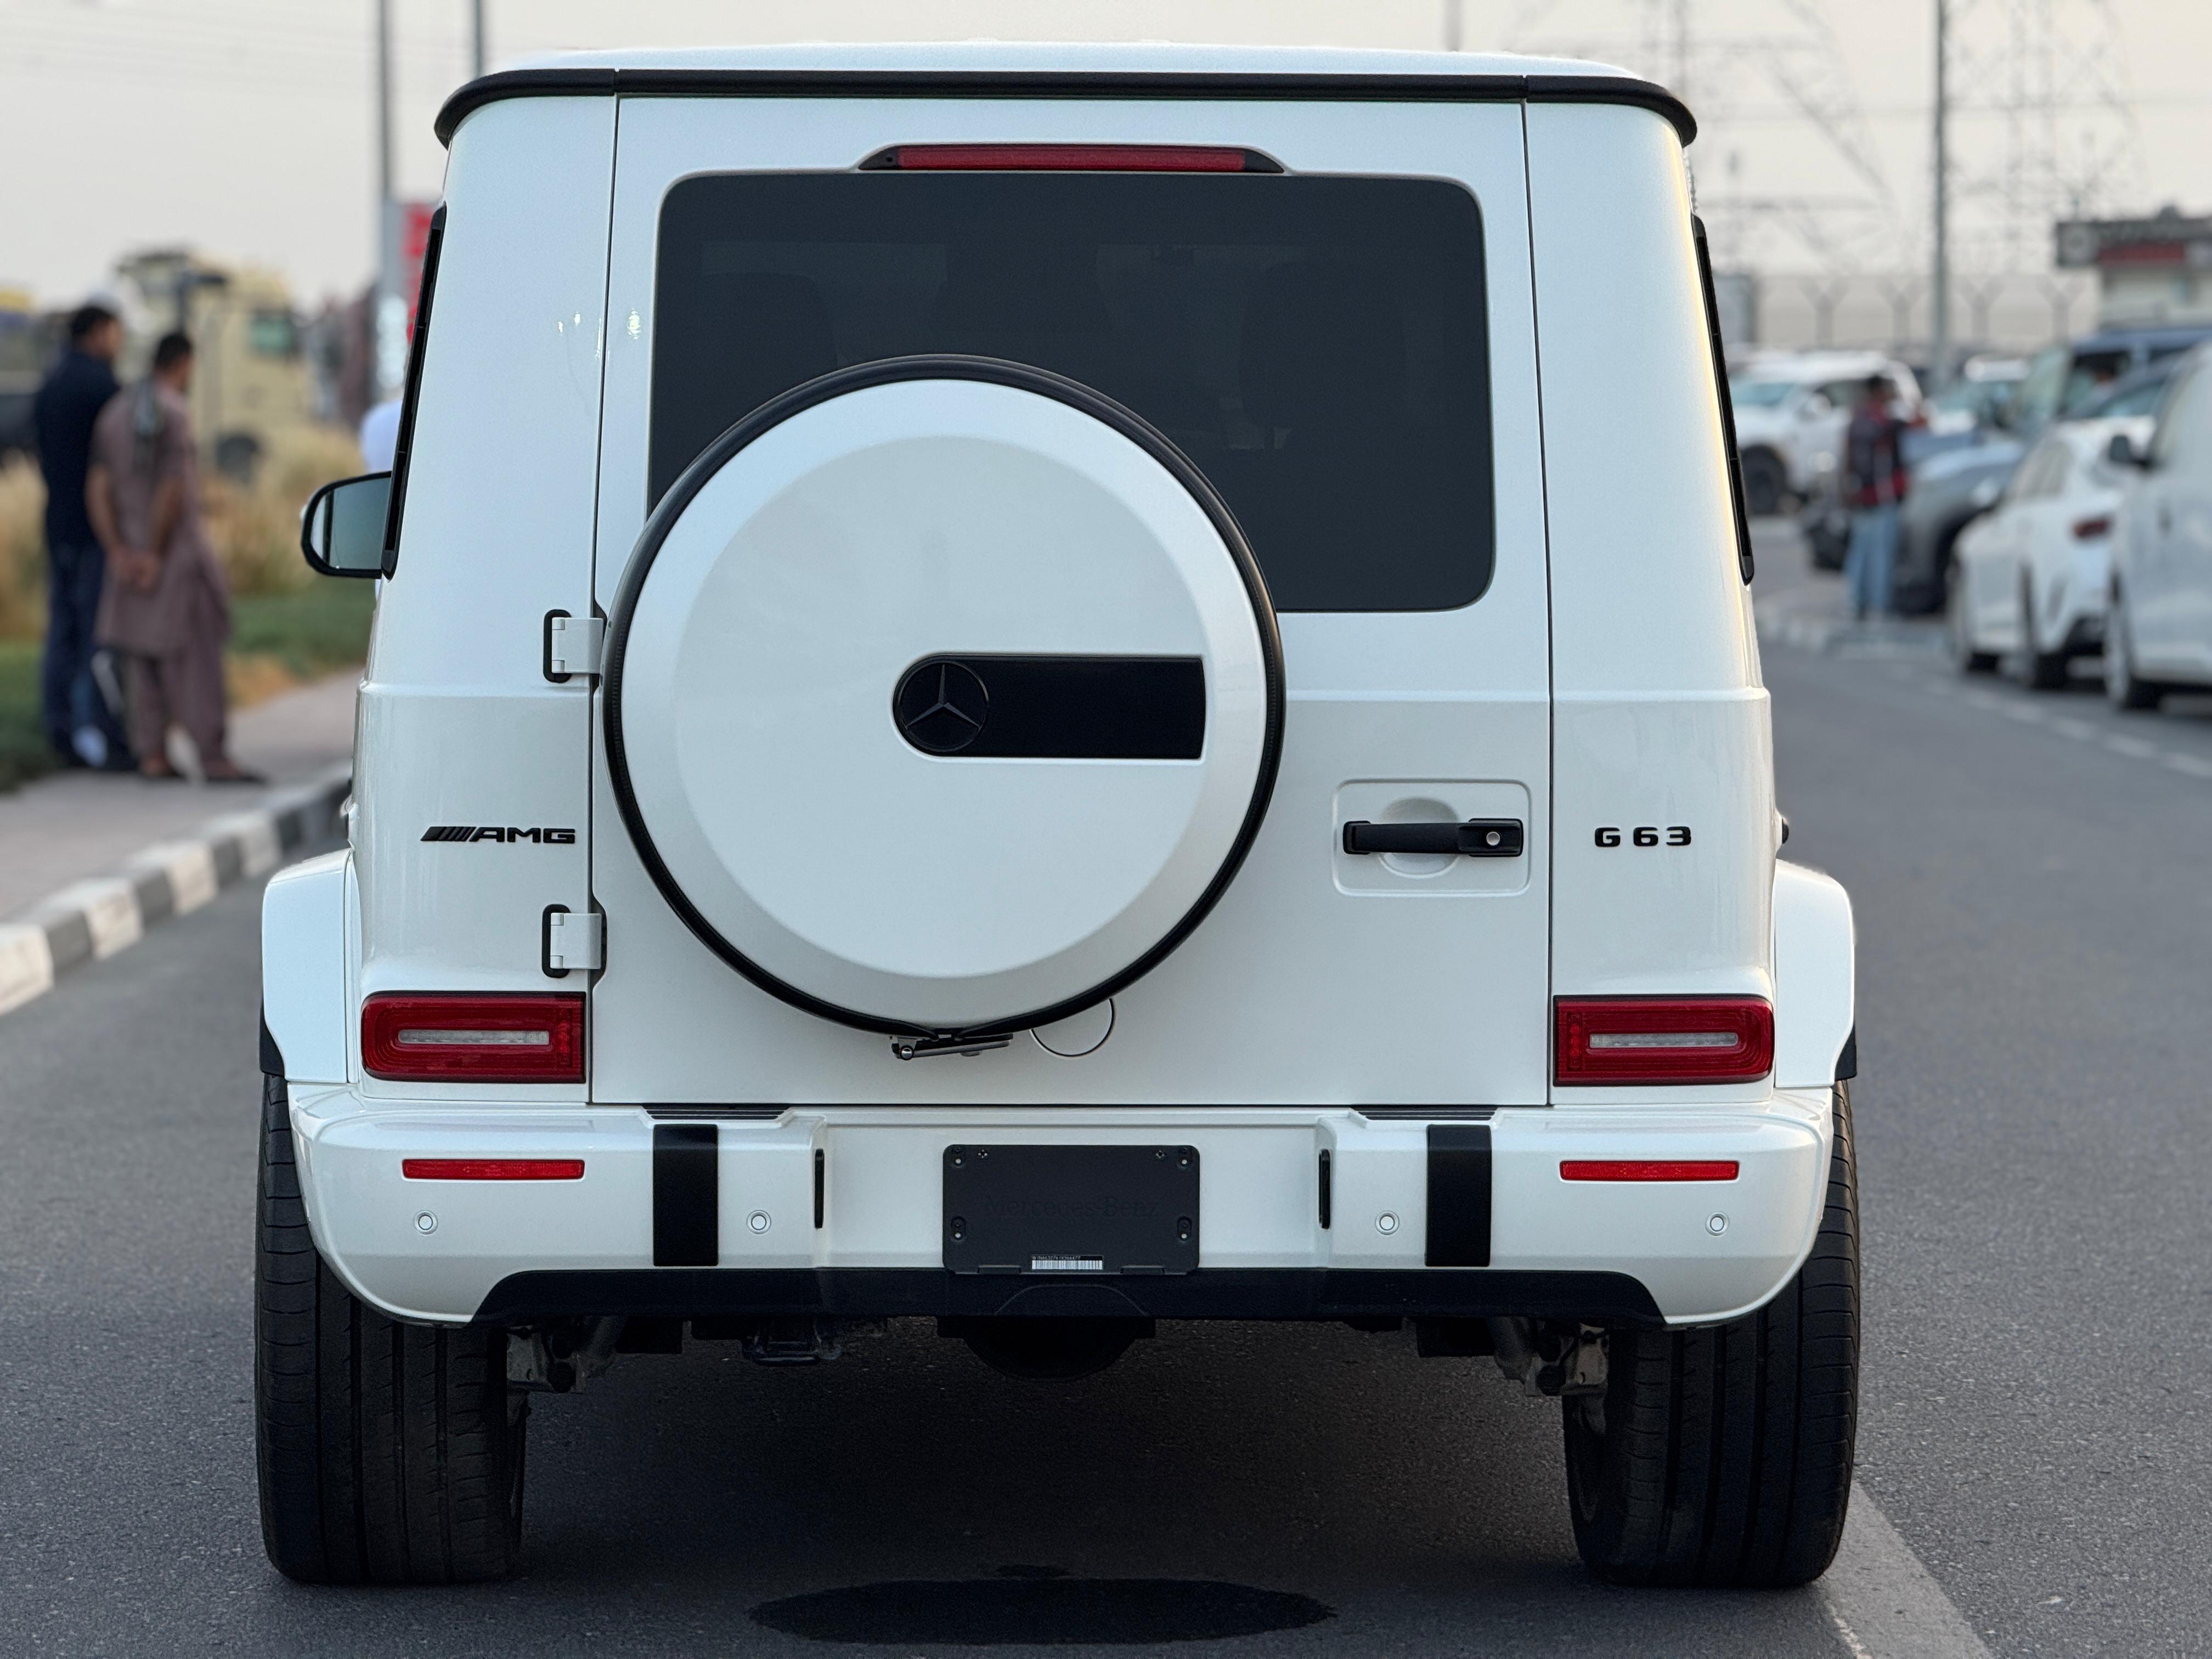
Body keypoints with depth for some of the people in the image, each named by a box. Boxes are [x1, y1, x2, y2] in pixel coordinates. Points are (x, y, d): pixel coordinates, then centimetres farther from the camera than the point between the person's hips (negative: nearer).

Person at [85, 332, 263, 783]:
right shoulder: (174, 412, -13)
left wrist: (118, 552, -5)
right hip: (176, 551, -7)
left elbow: (98, 488, 1)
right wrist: (156, 555, -16)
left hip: (133, 554, 7)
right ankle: (213, 757, -8)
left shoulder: (114, 412, 9)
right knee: (196, 657, -6)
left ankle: (153, 755, 6)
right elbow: (172, 489, -20)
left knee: (144, 657, 10)